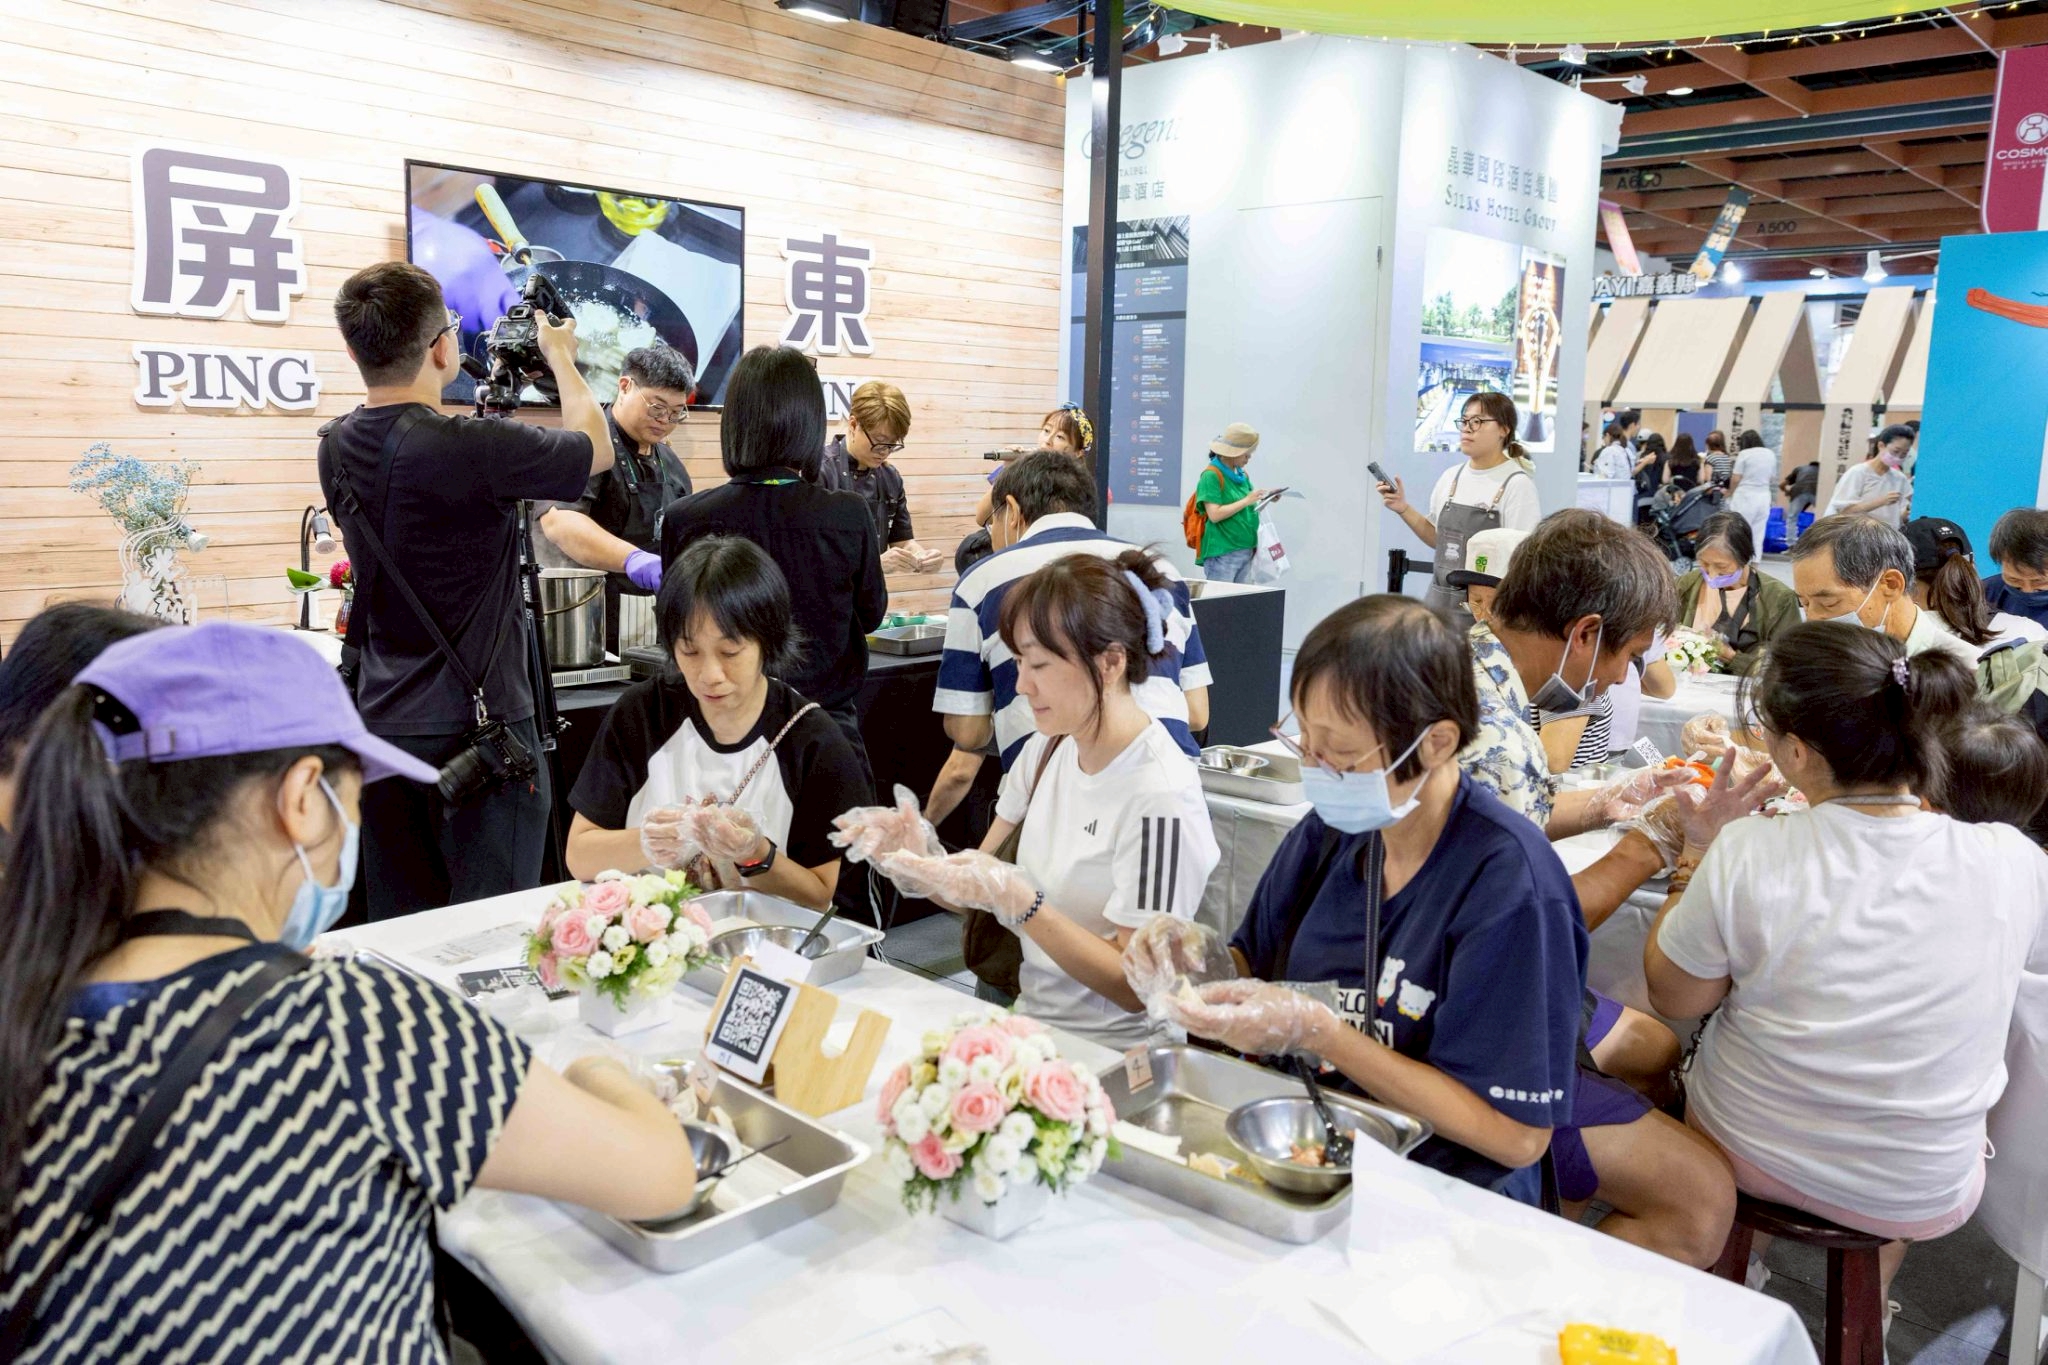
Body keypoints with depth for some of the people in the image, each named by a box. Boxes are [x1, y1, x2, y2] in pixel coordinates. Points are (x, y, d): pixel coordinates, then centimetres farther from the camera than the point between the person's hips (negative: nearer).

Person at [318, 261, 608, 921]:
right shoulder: (472, 450, -19)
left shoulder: (337, 447, 2)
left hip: (384, 724, 7)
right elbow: (596, 449, -2)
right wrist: (560, 356, 15)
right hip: (476, 730, -7)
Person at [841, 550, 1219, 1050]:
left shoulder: (1160, 798, -19)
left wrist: (1017, 900, -27)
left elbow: (1135, 988, -18)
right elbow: (978, 892, 6)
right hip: (1030, 1020, 6)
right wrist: (924, 859, -14)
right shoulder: (1047, 749, 4)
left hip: (1110, 1057, -6)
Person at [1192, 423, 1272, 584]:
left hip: (1245, 551, 8)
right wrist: (1246, 500, -18)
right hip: (1221, 553, -8)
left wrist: (1265, 500, 2)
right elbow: (1215, 514, -19)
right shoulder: (1212, 476, -11)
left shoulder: (1241, 474, 12)